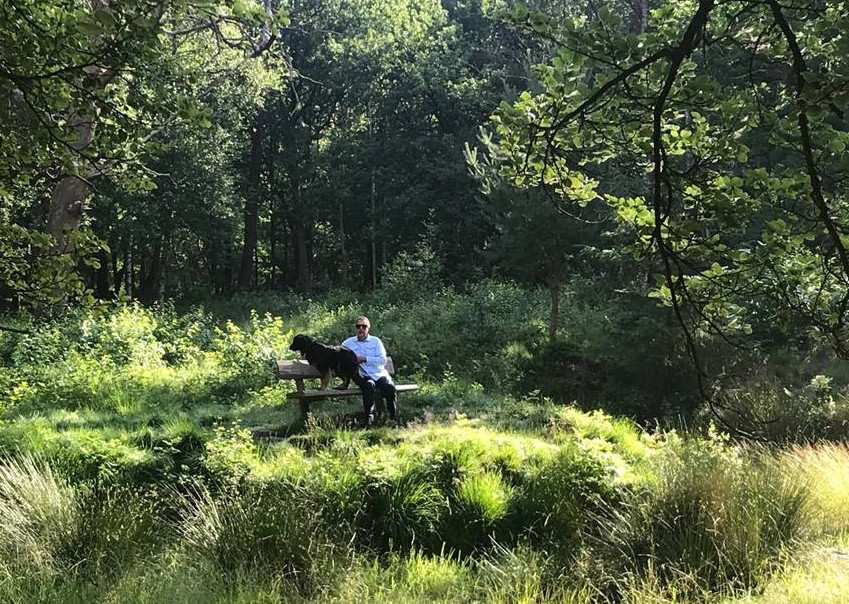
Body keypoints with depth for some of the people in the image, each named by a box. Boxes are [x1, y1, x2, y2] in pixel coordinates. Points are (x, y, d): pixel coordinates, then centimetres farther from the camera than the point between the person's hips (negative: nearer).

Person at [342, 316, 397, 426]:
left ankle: (394, 417, -17)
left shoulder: (376, 341, 14)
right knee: (369, 385, -36)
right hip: (362, 375, -1)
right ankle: (369, 418, -31)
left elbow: (383, 360, 2)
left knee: (390, 387, -30)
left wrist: (365, 359, -8)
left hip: (379, 374, 1)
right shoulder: (348, 343, 16)